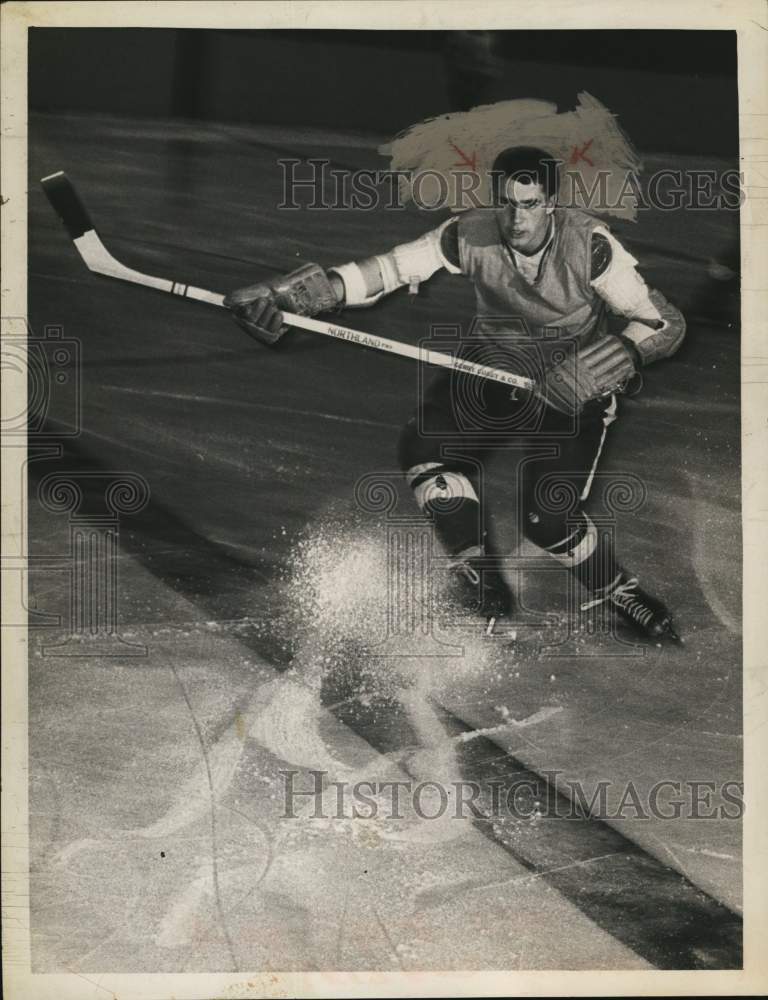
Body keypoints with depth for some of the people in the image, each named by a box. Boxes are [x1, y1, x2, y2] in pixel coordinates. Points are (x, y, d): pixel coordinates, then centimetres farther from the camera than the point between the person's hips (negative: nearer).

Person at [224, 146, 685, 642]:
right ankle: (487, 592, -7)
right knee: (425, 448, -20)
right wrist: (313, 290, -31)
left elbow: (665, 322, -18)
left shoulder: (587, 242, -22)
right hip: (491, 363, 4)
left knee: (548, 517, -18)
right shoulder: (472, 234, -16)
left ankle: (621, 593, 13)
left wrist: (608, 360, -34)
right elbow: (390, 268, -20)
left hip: (573, 385, -3)